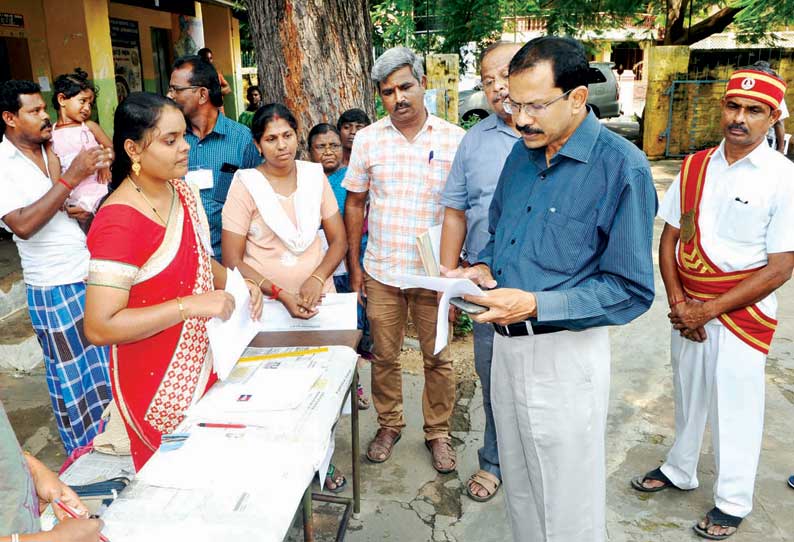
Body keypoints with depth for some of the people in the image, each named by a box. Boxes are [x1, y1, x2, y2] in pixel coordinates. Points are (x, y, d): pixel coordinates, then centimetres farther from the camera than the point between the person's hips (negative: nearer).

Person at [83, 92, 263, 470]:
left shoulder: (181, 191, 1)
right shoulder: (119, 222, -25)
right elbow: (99, 327, -26)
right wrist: (190, 305, -30)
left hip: (205, 364, 8)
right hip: (159, 386, -7)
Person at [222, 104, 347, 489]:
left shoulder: (314, 175, 1)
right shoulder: (246, 184, -9)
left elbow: (339, 240, 3)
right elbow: (232, 262, -10)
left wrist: (316, 280, -14)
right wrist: (281, 295, -20)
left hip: (317, 299, 3)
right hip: (268, 307, -3)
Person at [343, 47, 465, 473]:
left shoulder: (454, 139, -4)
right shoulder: (368, 139, 1)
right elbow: (355, 203, 7)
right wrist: (353, 264, 5)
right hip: (381, 272, 2)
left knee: (438, 358, 11)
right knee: (384, 356, 14)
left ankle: (438, 432, 30)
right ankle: (389, 425, 35)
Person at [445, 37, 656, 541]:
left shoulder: (622, 167, -16)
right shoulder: (523, 153, 6)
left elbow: (632, 290, -16)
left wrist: (536, 305, -25)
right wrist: (483, 268, -1)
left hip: (565, 353, -6)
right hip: (507, 343, 7)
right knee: (519, 484, 23)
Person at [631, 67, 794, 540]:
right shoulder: (694, 167, 2)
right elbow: (670, 237, 5)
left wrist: (709, 309, -15)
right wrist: (678, 301, -8)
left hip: (742, 316, -4)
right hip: (688, 311, 4)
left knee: (735, 409, 9)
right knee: (689, 395, 19)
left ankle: (733, 503, 30)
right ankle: (680, 470, 42)